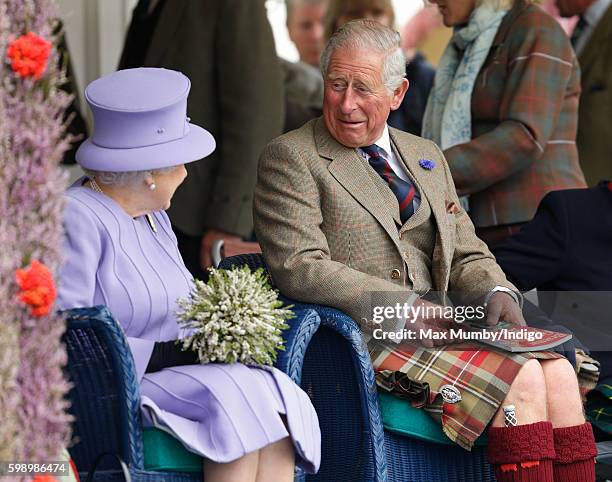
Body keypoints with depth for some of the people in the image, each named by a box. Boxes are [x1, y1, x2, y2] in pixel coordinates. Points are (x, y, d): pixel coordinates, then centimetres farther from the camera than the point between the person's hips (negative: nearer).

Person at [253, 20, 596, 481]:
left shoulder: (426, 157, 21)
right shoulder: (290, 158, -2)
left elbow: (467, 254, 21)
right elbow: (298, 269, -13)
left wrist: (497, 292, -4)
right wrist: (404, 310, -18)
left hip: (437, 324, 7)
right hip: (363, 337, -7)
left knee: (559, 373, -18)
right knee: (521, 382, -24)